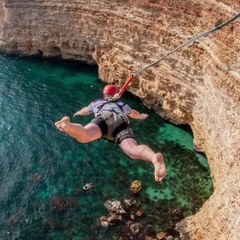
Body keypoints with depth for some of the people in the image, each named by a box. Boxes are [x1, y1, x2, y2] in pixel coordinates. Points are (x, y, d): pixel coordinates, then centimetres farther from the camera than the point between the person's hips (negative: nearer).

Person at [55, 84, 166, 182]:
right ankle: (155, 158, -60)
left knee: (83, 136, -29)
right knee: (133, 150, -28)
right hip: (121, 123, 1)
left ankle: (67, 125, -63)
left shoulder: (97, 102, 45)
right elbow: (133, 113, 67)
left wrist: (77, 113, 89)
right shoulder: (121, 104, 48)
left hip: (104, 118, 0)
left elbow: (85, 111, 66)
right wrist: (142, 116, 90)